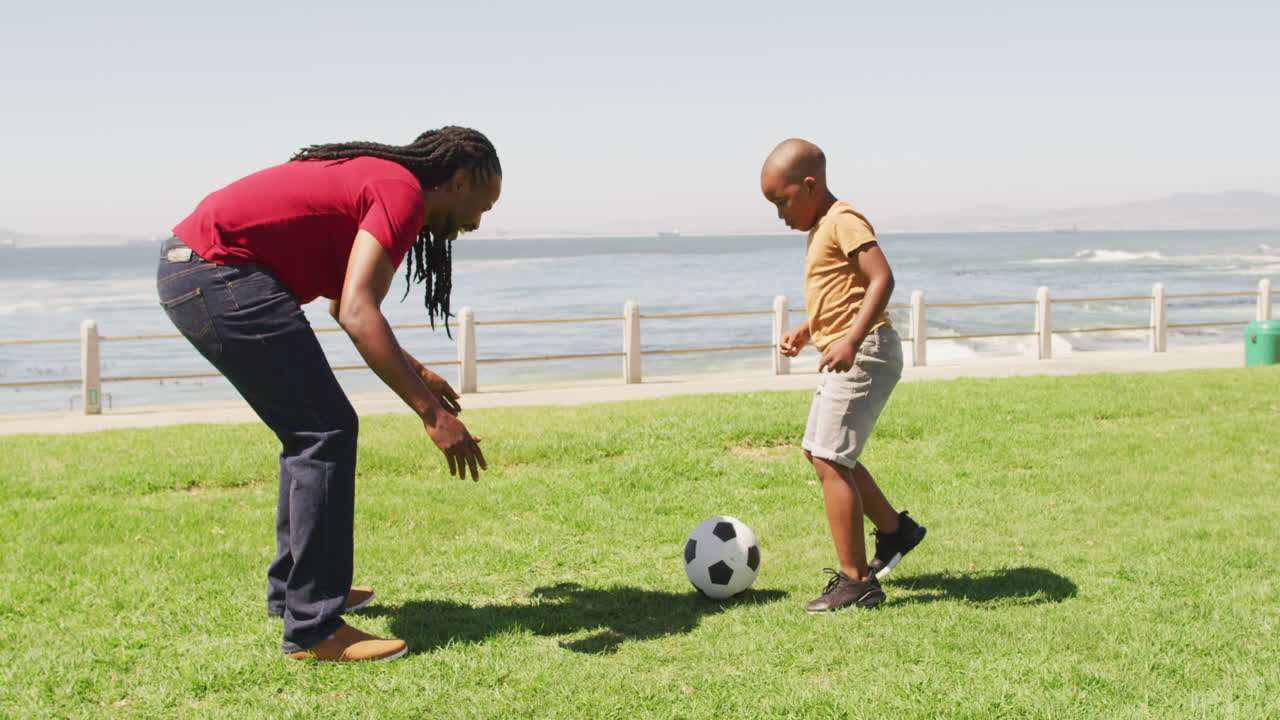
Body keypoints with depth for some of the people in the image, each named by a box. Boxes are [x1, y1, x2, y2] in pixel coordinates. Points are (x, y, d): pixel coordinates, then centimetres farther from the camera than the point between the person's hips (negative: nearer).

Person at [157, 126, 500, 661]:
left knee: (311, 430, 19)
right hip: (220, 275, -11)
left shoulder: (374, 178, 20)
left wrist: (414, 371, 40)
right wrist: (431, 413, -27)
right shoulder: (403, 192, -11)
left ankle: (293, 587, 30)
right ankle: (313, 628, -6)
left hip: (186, 270, 11)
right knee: (327, 431, -8)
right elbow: (356, 312, -25)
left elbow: (345, 303, 34)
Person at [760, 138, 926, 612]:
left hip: (865, 354, -11)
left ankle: (856, 582, -5)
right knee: (820, 453, 20)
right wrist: (805, 331, 17)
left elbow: (882, 278, -26)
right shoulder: (822, 229, 18)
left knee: (829, 461, -11)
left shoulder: (843, 221, -14)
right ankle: (894, 530, 32)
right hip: (844, 359, 11)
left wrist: (851, 340, -34)